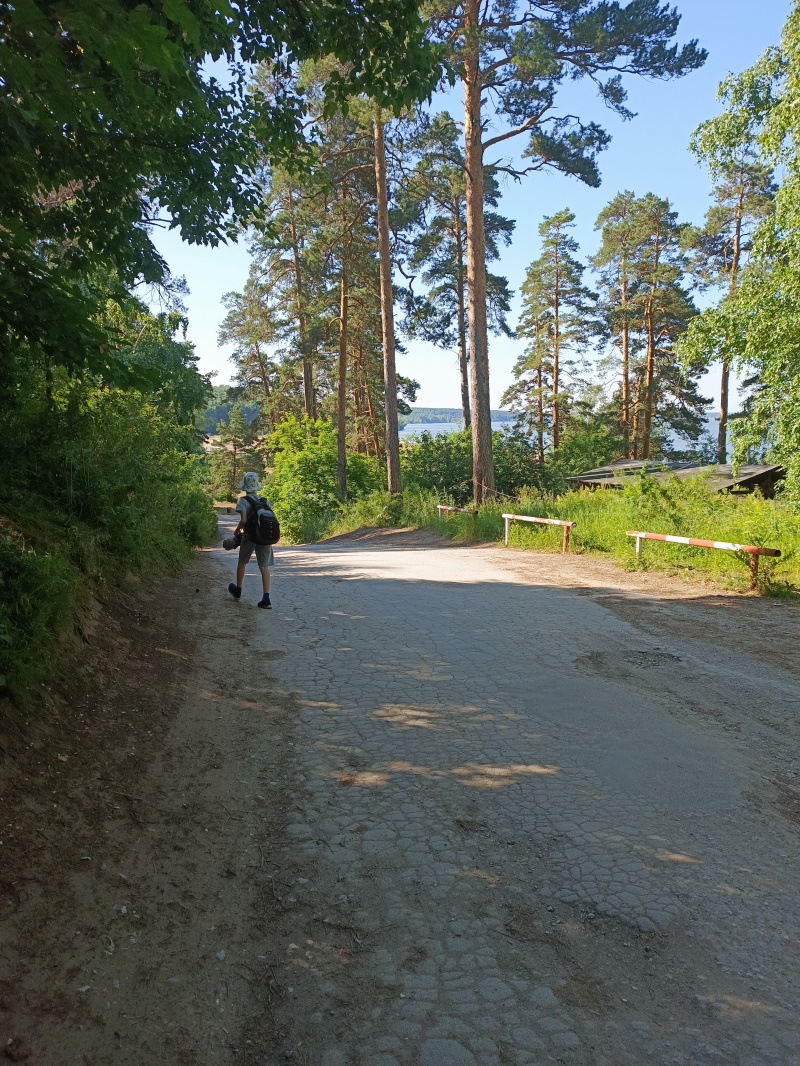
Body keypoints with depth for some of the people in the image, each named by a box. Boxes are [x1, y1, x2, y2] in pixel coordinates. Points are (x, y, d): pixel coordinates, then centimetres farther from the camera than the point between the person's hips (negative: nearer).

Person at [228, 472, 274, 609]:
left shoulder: (243, 501, -7)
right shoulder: (265, 501, 6)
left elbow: (244, 520, -17)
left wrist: (237, 531, -1)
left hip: (249, 536, -3)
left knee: (242, 562, 20)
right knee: (264, 567, 2)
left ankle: (238, 591, 39)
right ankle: (266, 598, -8)